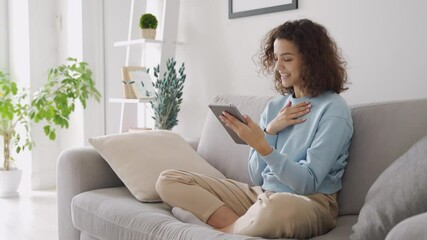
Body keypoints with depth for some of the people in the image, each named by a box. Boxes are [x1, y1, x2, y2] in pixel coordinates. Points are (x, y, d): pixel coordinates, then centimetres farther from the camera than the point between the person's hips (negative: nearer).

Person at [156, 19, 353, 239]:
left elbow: (307, 183, -16)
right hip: (261, 194, 7)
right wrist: (270, 130, -7)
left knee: (272, 207, -45)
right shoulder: (275, 106, 11)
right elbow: (257, 177, 8)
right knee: (168, 180, -3)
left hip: (310, 204, -6)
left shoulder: (333, 110, -8)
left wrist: (262, 146, -28)